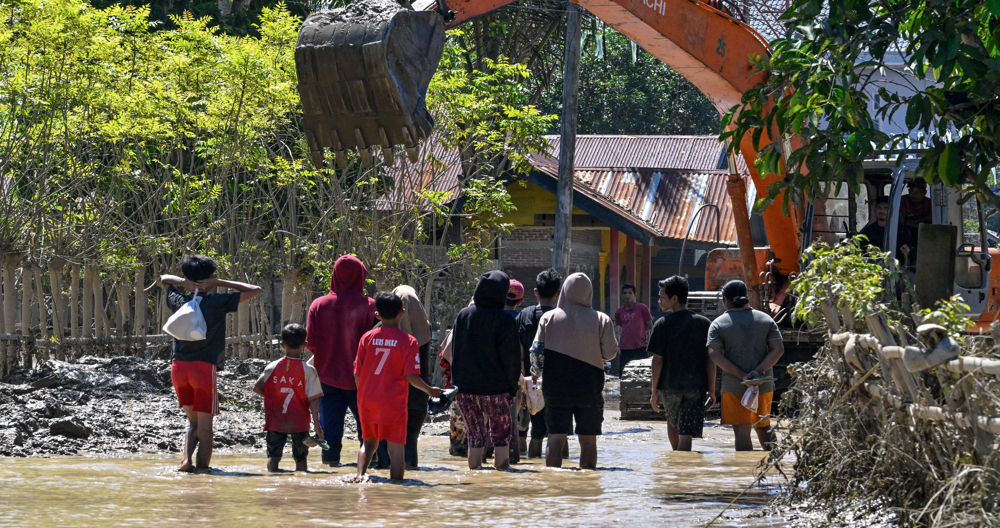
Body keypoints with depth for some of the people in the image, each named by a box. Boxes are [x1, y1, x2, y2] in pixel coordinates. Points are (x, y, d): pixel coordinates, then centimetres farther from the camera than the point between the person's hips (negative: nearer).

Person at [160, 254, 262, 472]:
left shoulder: (179, 301, 8)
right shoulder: (217, 302, -4)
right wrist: (220, 283, -1)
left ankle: (186, 459, -5)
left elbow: (164, 279, 29)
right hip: (205, 366, -4)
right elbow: (254, 290, 1)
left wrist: (183, 283, 8)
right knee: (205, 426, 2)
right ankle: (202, 468, -3)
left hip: (179, 366, 4)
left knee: (193, 421, 15)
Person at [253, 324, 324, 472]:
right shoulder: (308, 371, -8)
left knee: (273, 456, 6)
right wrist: (317, 426, -10)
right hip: (299, 422, -1)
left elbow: (257, 388, 3)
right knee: (300, 458, 10)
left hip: (275, 421, 1)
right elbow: (313, 400, -11)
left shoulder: (272, 367, -2)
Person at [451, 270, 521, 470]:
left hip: (465, 386, 4)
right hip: (496, 387, -4)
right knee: (501, 437, 7)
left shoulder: (463, 315, 4)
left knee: (475, 438, 10)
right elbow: (511, 357, -7)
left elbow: (455, 351, 10)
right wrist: (513, 386, 2)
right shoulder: (505, 320, -9)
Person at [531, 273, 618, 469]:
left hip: (556, 387, 1)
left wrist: (536, 374, 16)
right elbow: (610, 353, -3)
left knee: (556, 438, 2)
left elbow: (536, 351, -2)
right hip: (590, 387, -1)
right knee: (588, 440, 6)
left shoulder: (549, 318, -1)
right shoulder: (601, 320, -4)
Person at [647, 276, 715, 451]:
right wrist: (711, 390, 6)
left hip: (669, 385, 0)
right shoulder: (705, 324, 0)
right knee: (686, 432, -2)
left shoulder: (663, 324, -7)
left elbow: (657, 360, -7)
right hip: (696, 387, 0)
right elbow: (710, 360, 0)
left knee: (672, 423, 24)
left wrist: (654, 391, -1)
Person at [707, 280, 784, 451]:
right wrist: (758, 371, -12)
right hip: (764, 384, 3)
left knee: (742, 431, -2)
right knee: (763, 426, 20)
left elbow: (715, 354, -14)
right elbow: (778, 349, -3)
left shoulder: (719, 324, -2)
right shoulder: (765, 319, 6)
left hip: (734, 386, -3)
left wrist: (741, 375, -17)